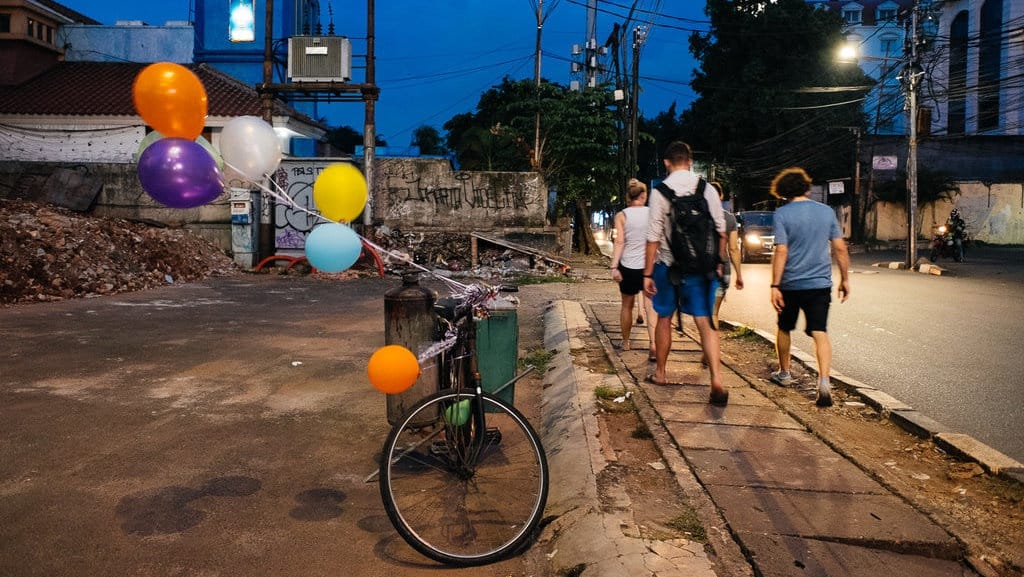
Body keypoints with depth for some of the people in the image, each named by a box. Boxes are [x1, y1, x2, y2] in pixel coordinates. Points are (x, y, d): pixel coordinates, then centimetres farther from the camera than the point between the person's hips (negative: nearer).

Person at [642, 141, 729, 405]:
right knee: (705, 322, 2)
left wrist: (648, 274, -5)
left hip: (668, 264, -1)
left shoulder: (660, 191, -8)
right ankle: (716, 380, -12)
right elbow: (720, 230, 2)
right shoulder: (708, 189, 0)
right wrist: (718, 263, 13)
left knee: (664, 318, 16)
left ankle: (660, 373, 29)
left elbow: (654, 236, -9)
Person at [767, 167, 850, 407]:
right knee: (820, 333, -3)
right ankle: (824, 381, -20)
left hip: (791, 284, -2)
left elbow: (781, 252, -14)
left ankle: (784, 373, 34)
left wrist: (775, 285, -13)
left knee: (784, 329, 19)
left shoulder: (782, 213, -8)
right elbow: (840, 248, 4)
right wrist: (845, 279, 13)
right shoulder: (826, 211, 4)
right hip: (820, 283, 2)